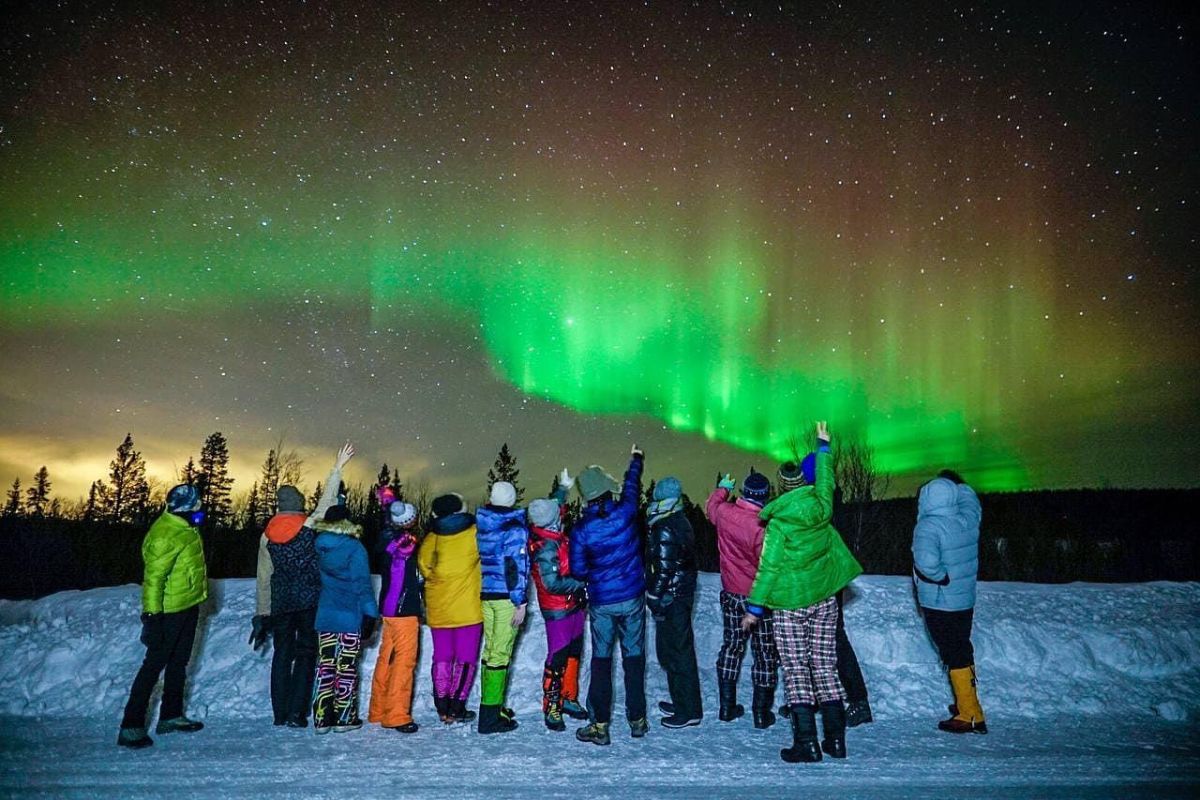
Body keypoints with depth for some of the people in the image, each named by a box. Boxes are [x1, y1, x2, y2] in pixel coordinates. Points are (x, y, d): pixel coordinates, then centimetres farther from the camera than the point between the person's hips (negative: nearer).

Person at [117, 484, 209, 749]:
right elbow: (154, 578, -25)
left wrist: (199, 596, 24)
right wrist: (152, 615, -26)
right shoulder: (165, 536, -24)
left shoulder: (186, 528, 6)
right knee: (154, 665, -5)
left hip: (189, 606, 10)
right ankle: (131, 726, 2)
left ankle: (171, 715, 30)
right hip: (170, 610, -10)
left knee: (179, 663, 18)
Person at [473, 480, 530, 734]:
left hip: (485, 594, 7)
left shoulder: (480, 525, 7)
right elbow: (516, 566, -16)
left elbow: (475, 560, 12)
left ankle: (489, 704, 27)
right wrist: (520, 602, -13)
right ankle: (491, 716, 1)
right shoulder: (515, 529, -12)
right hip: (506, 597, -6)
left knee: (490, 649, 17)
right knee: (500, 653, -2)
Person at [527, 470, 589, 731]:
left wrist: (563, 488, 34)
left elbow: (553, 505, 21)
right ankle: (551, 707, 11)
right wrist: (582, 584, -20)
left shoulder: (550, 533, -1)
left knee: (573, 653, 18)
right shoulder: (545, 548, -27)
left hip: (572, 605, 9)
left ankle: (569, 698, 31)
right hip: (558, 609, -9)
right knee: (558, 656, -1)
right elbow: (552, 584, -28)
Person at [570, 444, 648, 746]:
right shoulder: (625, 512, -12)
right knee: (634, 656, 12)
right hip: (632, 598, 1)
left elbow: (578, 570, -7)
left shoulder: (581, 529, -14)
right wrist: (635, 459, 27)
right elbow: (632, 484, 9)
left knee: (601, 659, 9)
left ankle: (599, 724, 10)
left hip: (601, 603, -1)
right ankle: (637, 720, 21)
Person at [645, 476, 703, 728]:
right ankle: (683, 703, 29)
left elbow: (663, 568, -21)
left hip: (670, 599, -10)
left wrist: (655, 598, -15)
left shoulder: (665, 530, -19)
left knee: (676, 653, -2)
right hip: (684, 594, 10)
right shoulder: (682, 523, 12)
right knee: (679, 650, 18)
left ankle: (688, 711, 5)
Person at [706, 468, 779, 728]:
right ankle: (762, 712, 16)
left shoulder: (724, 512, -9)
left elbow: (711, 505, 17)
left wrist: (723, 488, 35)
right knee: (765, 653, 9)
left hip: (731, 595, 5)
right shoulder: (762, 526, -26)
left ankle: (727, 707, 24)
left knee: (731, 647, 18)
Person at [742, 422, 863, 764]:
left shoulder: (779, 523, -13)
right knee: (825, 668, 11)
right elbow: (825, 480, 17)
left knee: (797, 673, 0)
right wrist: (824, 445, 33)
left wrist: (754, 607, -7)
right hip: (824, 600, 5)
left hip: (790, 604, -5)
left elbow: (768, 568, -14)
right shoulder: (821, 510, -2)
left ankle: (806, 742, -1)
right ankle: (836, 738, 14)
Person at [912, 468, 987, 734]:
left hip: (938, 604, -7)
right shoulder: (968, 520, -2)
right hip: (966, 600, 7)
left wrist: (942, 578, -21)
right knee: (963, 651, 20)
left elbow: (926, 562, -37)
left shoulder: (928, 526, -22)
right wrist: (955, 483, 31)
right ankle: (967, 704, 35)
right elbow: (970, 499, 21)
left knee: (955, 656, 0)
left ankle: (971, 716, 6)